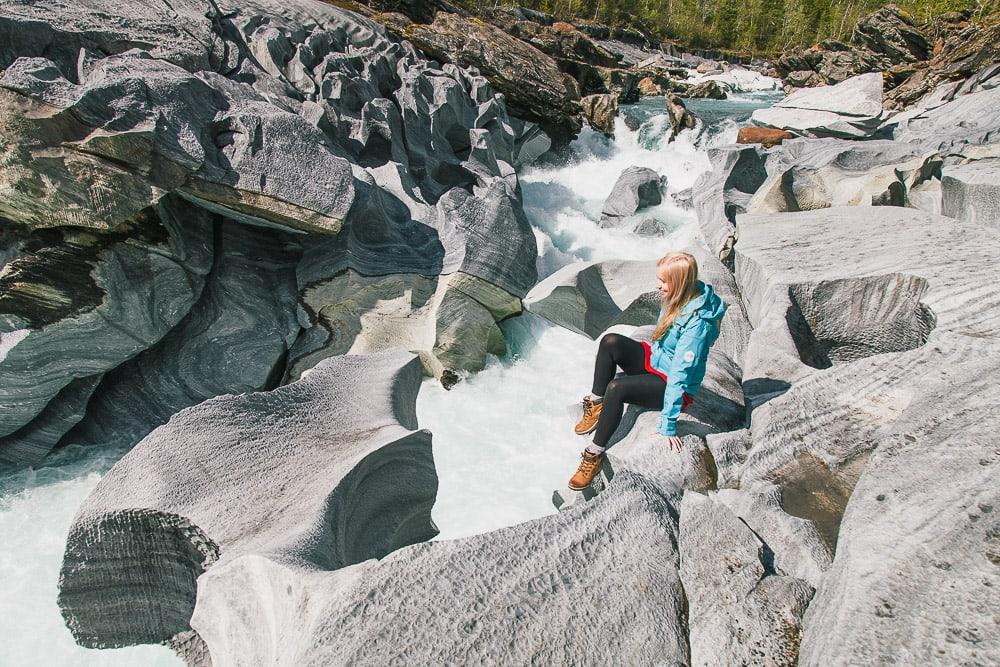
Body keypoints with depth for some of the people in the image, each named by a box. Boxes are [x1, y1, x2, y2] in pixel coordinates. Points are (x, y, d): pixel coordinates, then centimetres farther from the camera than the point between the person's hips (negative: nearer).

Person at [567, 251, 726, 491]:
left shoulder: (697, 322, -30)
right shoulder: (679, 297, -6)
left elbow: (680, 376, -30)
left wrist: (667, 424, -28)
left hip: (676, 387, -8)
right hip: (655, 359, 8)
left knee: (616, 389, -32)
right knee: (610, 342, -20)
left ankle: (595, 455, -18)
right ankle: (596, 406, -8)